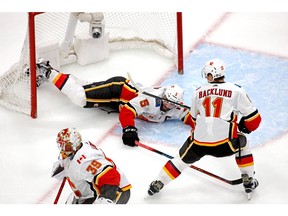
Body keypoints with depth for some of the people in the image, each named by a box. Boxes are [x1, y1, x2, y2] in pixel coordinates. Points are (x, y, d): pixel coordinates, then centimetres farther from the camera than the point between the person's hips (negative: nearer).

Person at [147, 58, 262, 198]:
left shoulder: (199, 92, 15)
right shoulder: (236, 91, 4)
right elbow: (253, 118, 5)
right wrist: (243, 128, 26)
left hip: (199, 142, 2)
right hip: (225, 143, -2)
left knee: (182, 159, 28)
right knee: (242, 142, 29)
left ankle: (158, 184, 30)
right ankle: (249, 181, 27)